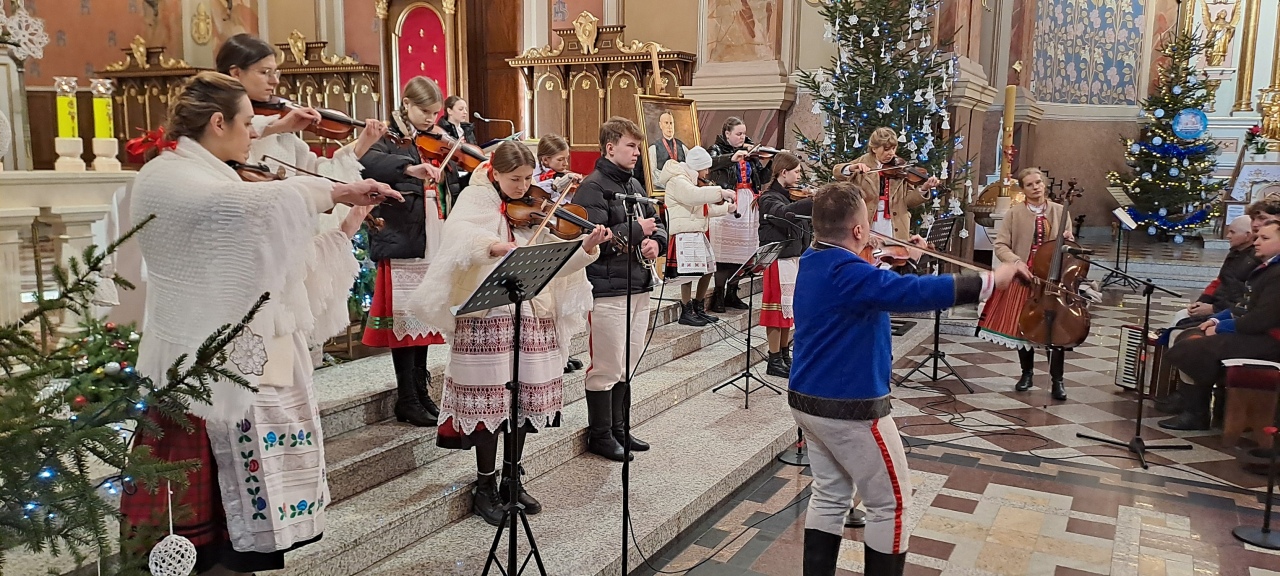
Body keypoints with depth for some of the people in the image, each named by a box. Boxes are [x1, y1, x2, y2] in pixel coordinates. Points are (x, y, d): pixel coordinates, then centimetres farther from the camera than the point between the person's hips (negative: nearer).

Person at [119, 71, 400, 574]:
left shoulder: (217, 182, 19)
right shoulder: (166, 178, -10)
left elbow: (282, 259, 15)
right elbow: (259, 203, -32)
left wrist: (346, 229, 9)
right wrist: (337, 190, -25)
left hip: (255, 360, 8)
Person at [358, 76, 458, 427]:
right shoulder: (389, 139, -4)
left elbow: (456, 188, 11)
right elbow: (369, 162, -27)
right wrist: (409, 168, -41)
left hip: (433, 244, 6)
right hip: (401, 242, -6)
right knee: (404, 318, -2)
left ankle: (421, 392, 23)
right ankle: (407, 400, 7)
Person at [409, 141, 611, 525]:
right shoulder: (476, 200, -1)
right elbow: (458, 233, -22)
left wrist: (587, 248, -13)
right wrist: (493, 245, -40)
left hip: (531, 316, 5)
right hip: (486, 316, -4)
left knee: (524, 400, 10)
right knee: (490, 401, -1)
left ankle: (511, 479, 27)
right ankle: (485, 487, 15)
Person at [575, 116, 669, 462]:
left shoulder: (634, 185, 15)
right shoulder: (593, 187, -11)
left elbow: (656, 224, 22)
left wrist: (656, 241, -1)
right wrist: (636, 230, -15)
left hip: (639, 287, 9)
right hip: (607, 289, -8)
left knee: (627, 365, 16)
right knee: (606, 368, 0)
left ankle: (618, 428, 28)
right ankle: (599, 435, 14)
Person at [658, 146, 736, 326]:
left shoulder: (691, 181, 23)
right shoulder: (677, 181, -10)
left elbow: (705, 209, 27)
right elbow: (695, 195, -30)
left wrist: (727, 208, 17)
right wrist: (721, 192, -31)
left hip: (697, 233, 11)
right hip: (684, 234, -11)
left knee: (707, 270, 13)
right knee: (688, 273, -11)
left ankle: (698, 308, 24)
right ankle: (686, 312, -1)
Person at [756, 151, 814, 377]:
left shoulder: (790, 196, 14)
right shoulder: (769, 199, -13)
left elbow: (802, 228, 15)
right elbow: (784, 213, -36)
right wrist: (816, 201, -44)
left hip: (794, 256, 9)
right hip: (779, 259, -9)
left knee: (789, 308, 15)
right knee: (778, 307, -2)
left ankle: (785, 356, 26)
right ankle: (774, 361, 6)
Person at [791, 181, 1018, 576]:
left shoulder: (814, 262, 5)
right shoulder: (847, 273, -25)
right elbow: (914, 293, -36)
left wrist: (906, 261, 19)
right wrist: (990, 282, -31)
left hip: (807, 399, 9)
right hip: (850, 407, -9)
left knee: (830, 495, 19)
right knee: (892, 504, 8)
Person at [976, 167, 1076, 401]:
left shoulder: (1060, 211, 5)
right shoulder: (1014, 212, 0)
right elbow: (1001, 246, -4)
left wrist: (1068, 241, -10)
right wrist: (1016, 261, -20)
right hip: (1022, 277, 0)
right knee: (1022, 325, 7)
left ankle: (1057, 379, 8)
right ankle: (1027, 373, 27)